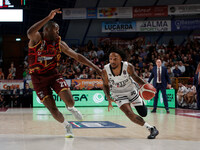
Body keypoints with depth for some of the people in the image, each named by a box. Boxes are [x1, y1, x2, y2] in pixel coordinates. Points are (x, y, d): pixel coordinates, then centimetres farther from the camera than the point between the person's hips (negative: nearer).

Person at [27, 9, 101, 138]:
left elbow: (77, 56, 7)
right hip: (38, 78, -3)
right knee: (53, 110, -6)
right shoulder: (37, 38, -13)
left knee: (70, 102, -18)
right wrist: (49, 18, -42)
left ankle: (71, 108, 22)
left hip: (53, 74, 3)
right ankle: (67, 126, 25)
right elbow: (30, 33, -39)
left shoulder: (59, 43, 1)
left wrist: (94, 67, 2)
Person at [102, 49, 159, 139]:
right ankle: (150, 128, -6)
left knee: (143, 113, 6)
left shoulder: (128, 67, -27)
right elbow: (105, 85, -7)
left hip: (131, 90, 1)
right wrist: (109, 99, -21)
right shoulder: (105, 71, -24)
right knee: (130, 114, -21)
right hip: (118, 94, 0)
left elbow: (134, 77, -11)